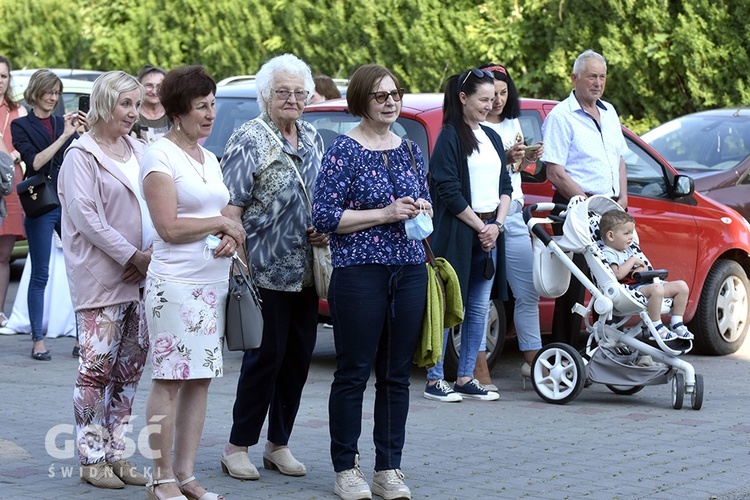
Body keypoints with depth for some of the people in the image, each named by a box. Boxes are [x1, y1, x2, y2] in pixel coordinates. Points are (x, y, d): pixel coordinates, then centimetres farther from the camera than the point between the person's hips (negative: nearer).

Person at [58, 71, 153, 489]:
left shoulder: (140, 152, 15)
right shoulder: (83, 155, -5)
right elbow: (86, 217, -13)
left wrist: (152, 254, -4)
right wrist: (133, 256, -15)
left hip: (140, 277, 6)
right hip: (100, 278, -6)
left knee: (131, 366, 8)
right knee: (97, 367, -5)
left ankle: (117, 453, 16)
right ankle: (92, 458, 1)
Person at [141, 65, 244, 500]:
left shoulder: (209, 159, 17)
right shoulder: (161, 156, -8)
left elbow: (225, 214, 19)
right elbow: (168, 227, -15)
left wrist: (231, 237, -3)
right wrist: (221, 223, -7)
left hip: (215, 281, 8)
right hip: (176, 283, -8)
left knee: (200, 380, 8)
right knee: (170, 380, -5)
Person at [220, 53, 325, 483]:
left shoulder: (312, 138, 13)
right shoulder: (250, 141, -9)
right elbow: (232, 207, -13)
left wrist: (324, 231, 6)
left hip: (306, 269, 7)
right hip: (267, 269, -7)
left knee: (299, 356, 9)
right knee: (266, 356, -5)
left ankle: (279, 444, 20)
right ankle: (238, 447, 7)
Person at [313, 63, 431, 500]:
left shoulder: (410, 150, 13)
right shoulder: (344, 151, -4)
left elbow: (426, 204, 24)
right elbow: (325, 216, -10)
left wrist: (422, 209, 0)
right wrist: (385, 214, -15)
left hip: (410, 270, 5)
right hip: (360, 271, -5)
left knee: (397, 374, 7)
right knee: (354, 373, -1)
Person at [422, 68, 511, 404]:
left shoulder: (492, 138, 16)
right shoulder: (450, 137, -6)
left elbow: (505, 185, 16)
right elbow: (449, 191, -12)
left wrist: (497, 224, 1)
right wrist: (480, 226, -10)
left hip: (489, 230, 7)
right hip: (457, 233, -7)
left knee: (479, 308, 7)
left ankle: (465, 378, 14)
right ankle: (434, 380, 1)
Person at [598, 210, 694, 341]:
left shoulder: (631, 249, 21)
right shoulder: (608, 254, -8)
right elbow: (618, 274, -24)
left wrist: (641, 269, -4)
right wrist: (633, 260, -10)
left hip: (645, 283, 10)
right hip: (631, 289, -10)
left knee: (682, 286, 3)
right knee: (656, 288, -39)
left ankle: (677, 324, 7)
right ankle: (656, 327, -28)